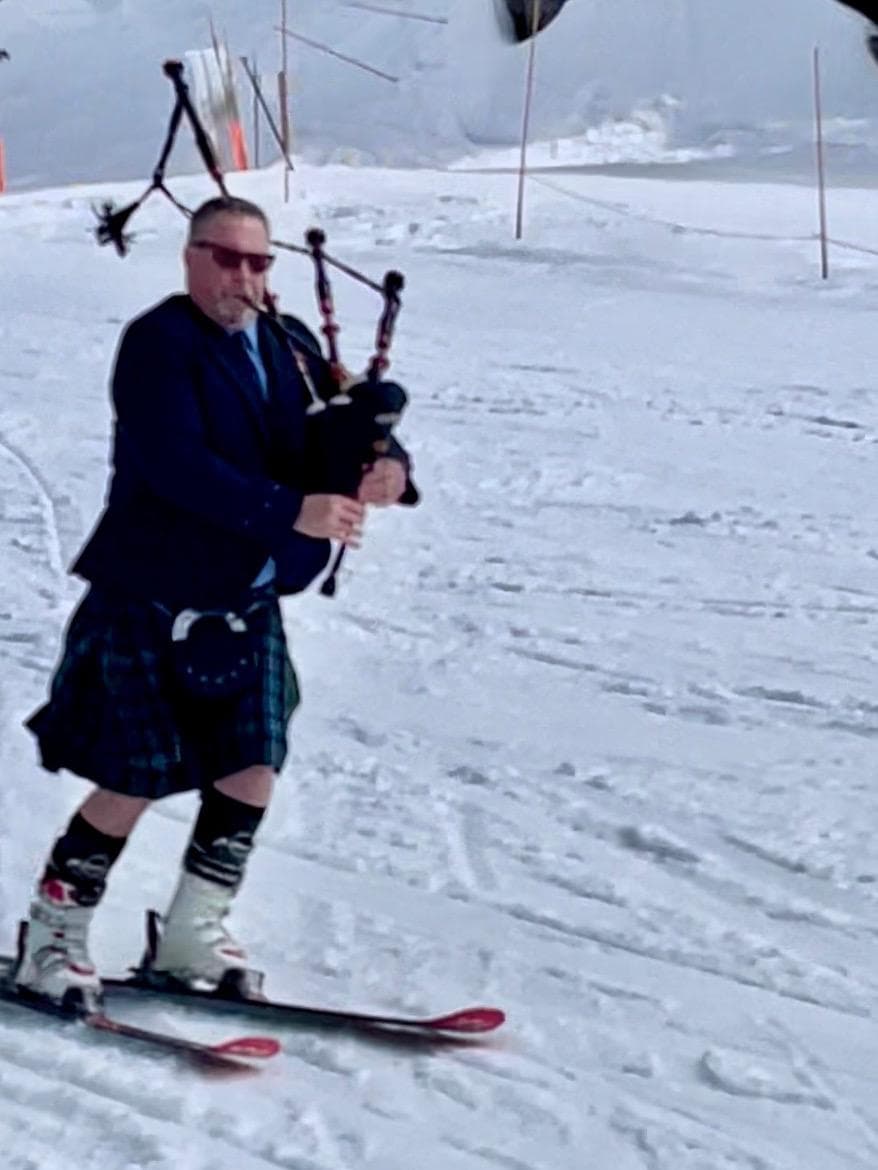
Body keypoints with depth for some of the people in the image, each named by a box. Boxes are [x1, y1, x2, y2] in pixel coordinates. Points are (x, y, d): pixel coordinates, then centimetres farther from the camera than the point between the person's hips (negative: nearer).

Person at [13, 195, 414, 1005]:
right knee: (134, 784, -3)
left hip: (248, 603, 7)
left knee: (253, 771, 6)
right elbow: (177, 467, -28)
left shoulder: (287, 348, 7)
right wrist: (292, 511, -34)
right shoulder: (158, 345, -15)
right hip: (150, 603, -7)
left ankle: (194, 937, 22)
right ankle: (52, 942, 13)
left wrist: (386, 468, -18)